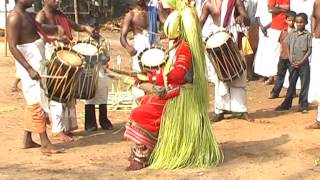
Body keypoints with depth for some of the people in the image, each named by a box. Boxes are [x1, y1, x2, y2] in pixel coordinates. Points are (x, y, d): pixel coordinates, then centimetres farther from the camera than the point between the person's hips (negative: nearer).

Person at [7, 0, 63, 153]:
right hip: (29, 65, -10)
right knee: (38, 103, -6)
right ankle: (45, 144, -1)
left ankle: (27, 140, 22)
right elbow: (12, 47, -20)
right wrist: (30, 69, -24)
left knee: (35, 103, 14)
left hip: (37, 63, 10)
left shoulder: (28, 15, 14)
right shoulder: (15, 17, -15)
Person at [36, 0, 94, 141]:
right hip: (51, 56, -8)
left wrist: (85, 28, 0)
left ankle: (68, 126, 19)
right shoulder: (42, 16, -7)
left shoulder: (60, 15, 15)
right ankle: (59, 130, -1)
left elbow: (75, 26, 22)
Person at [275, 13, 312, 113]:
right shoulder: (291, 33, 4)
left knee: (304, 85, 1)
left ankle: (303, 106, 8)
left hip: (304, 64, -2)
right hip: (293, 63, 2)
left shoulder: (308, 34, -3)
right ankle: (286, 104, 16)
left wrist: (302, 61, -13)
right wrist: (291, 60, -3)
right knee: (291, 84, 9)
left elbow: (309, 50, -5)